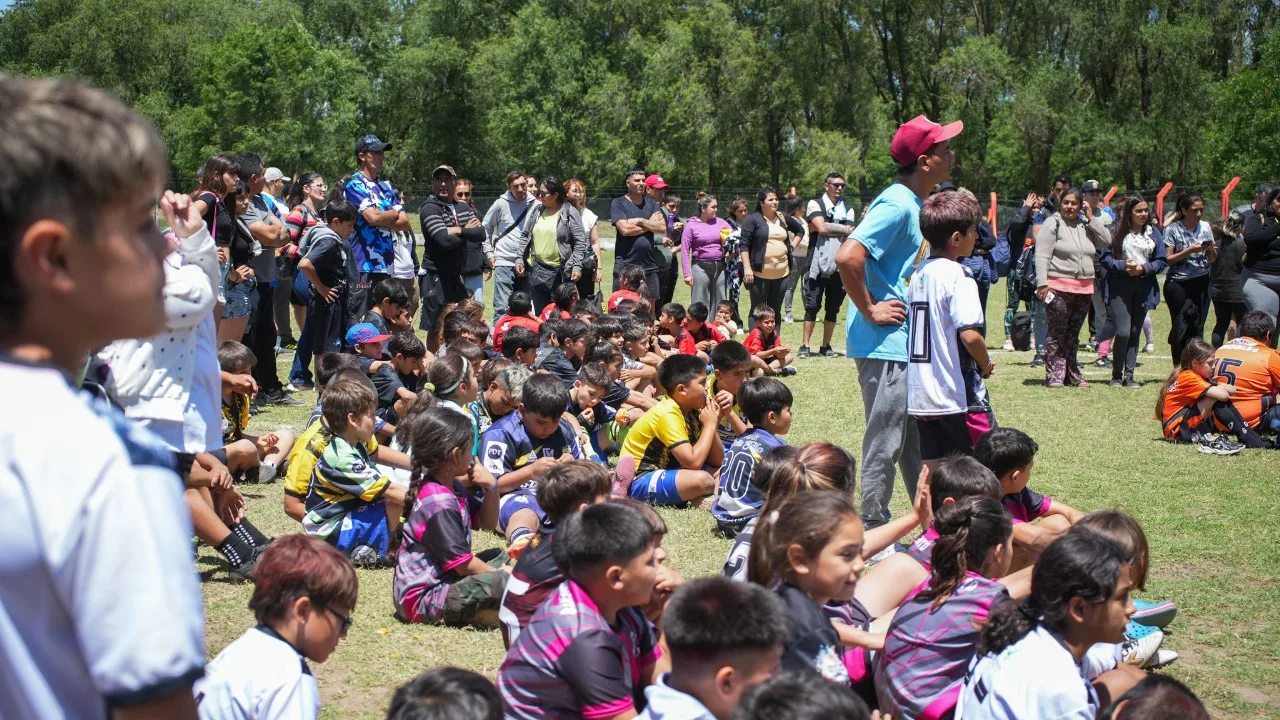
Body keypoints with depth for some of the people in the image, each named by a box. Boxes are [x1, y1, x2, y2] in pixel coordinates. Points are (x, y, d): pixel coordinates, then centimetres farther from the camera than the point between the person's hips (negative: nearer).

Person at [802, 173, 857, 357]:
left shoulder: (848, 210, 15)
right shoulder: (815, 204, 3)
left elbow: (850, 236, 1)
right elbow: (821, 228, -13)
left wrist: (829, 229, -14)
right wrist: (844, 230, -4)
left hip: (839, 266, 4)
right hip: (817, 264, -4)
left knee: (833, 307, 6)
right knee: (812, 305, -5)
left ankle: (826, 346, 13)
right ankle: (805, 345, -1)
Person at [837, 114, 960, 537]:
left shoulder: (913, 204, 13)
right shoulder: (896, 205, -17)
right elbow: (847, 257, -28)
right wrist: (870, 310, -19)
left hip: (905, 343, 10)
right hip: (884, 346, -10)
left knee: (915, 441, 17)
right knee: (885, 443, -2)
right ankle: (873, 529, 8)